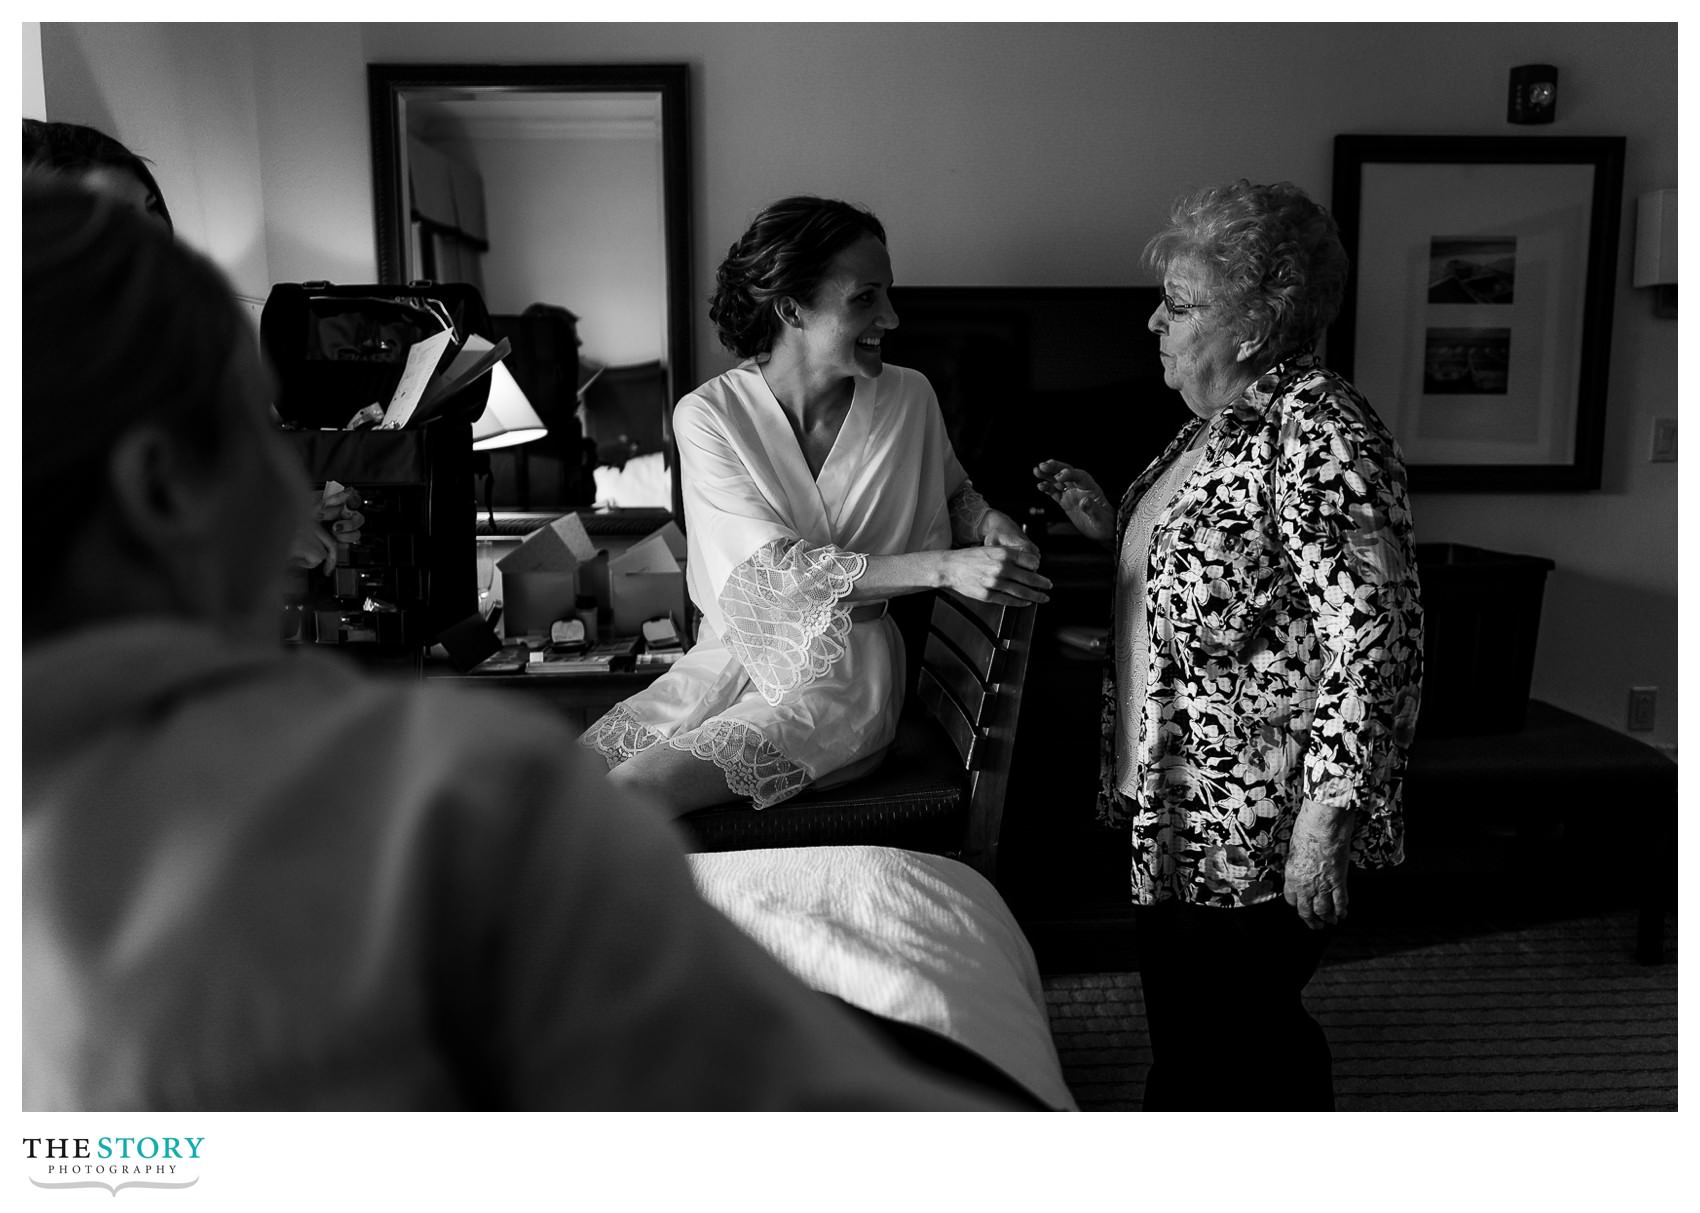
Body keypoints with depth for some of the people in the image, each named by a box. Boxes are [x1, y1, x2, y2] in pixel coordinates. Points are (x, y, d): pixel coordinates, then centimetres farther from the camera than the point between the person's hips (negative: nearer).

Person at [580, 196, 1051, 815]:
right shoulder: (707, 416, -11)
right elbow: (776, 567, -21)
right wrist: (942, 567, -30)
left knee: (628, 792, -21)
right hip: (732, 654, 1)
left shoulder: (910, 399, -4)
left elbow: (953, 494, 18)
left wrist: (989, 521, -8)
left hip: (846, 673, -1)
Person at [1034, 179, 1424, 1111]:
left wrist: (1328, 814, -23)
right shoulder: (1219, 422, 10)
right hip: (1174, 808, 9)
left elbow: (1373, 643, -24)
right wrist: (1109, 526, 7)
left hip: (1254, 831, -9)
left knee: (1207, 1049, 5)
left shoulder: (1321, 438, -20)